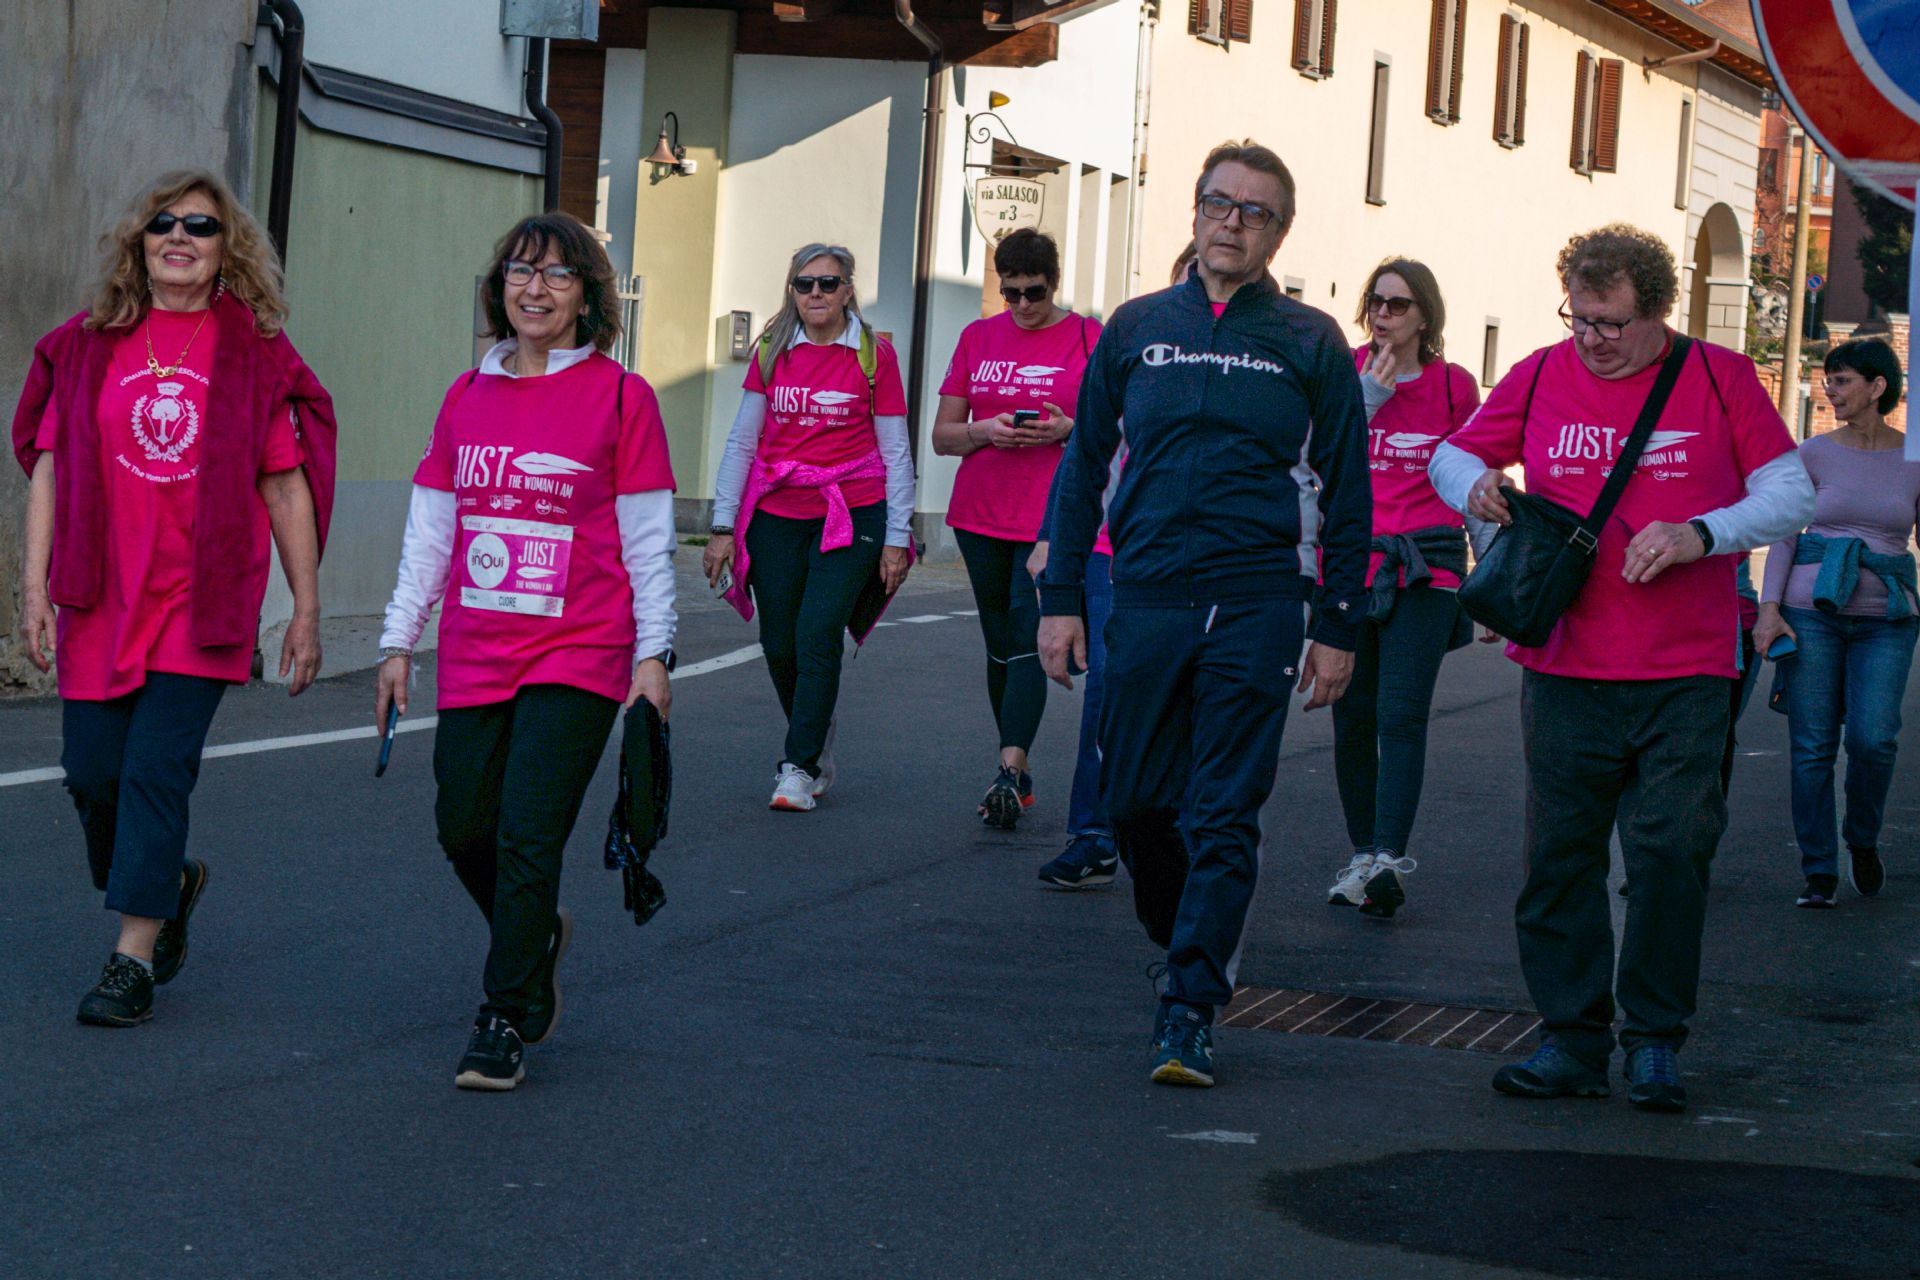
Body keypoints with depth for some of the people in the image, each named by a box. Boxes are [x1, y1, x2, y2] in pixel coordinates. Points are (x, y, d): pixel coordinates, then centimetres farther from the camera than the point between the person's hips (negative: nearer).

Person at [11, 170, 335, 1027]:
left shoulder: (256, 355, 1)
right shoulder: (88, 345, 7)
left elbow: (287, 487, 4)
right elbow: (49, 466, 7)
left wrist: (306, 610, 4)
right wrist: (36, 584, 0)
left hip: (203, 601, -3)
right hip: (99, 598, 3)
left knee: (157, 771, -9)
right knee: (93, 771, 5)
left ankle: (133, 959, -2)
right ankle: (170, 883, 33)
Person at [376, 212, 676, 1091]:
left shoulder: (620, 395, -1)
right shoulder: (467, 398, 10)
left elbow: (648, 539, 0)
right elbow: (429, 528, 15)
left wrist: (653, 653, -3)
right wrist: (398, 641, 13)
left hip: (578, 655, -4)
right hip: (474, 656, 4)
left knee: (529, 835, -10)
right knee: (463, 829, 7)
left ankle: (506, 1020, 0)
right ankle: (538, 936, 36)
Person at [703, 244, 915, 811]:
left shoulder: (874, 355, -1)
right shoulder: (771, 353, 6)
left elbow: (896, 453, 2)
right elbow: (741, 442, 9)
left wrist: (897, 537, -2)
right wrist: (723, 526, 4)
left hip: (851, 512, -3)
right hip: (776, 516, 3)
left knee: (817, 636, -15)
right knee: (780, 646, 3)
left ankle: (799, 767, -9)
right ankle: (819, 753, 23)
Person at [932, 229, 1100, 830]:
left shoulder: (1088, 337, 1)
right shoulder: (978, 338, 11)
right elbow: (943, 436, 12)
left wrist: (1068, 429, -16)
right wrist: (983, 431, -8)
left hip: (1053, 516, -4)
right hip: (980, 515, 4)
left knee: (1030, 637, -16)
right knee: (1001, 644, 9)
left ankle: (1009, 770, -23)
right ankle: (1020, 774, 18)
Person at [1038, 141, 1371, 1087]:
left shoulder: (1309, 344, 4)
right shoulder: (1137, 329, 9)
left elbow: (1346, 494, 6)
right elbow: (1084, 466, 12)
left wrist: (1338, 628, 1)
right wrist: (1061, 597, 6)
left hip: (1257, 608, -2)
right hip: (1147, 600, 2)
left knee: (1223, 820, -5)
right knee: (1134, 800, 7)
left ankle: (1191, 1009, -2)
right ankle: (1186, 941, 32)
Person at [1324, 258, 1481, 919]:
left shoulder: (1454, 385, 5)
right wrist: (1367, 397, -12)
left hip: (1424, 569, -2)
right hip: (1347, 561, 2)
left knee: (1401, 716, -14)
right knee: (1352, 719, 5)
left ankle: (1387, 860, -23)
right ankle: (1362, 855, 16)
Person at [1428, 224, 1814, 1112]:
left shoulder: (1719, 379, 1)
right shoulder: (1541, 378, 6)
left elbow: (1790, 496, 1)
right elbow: (1452, 455, 17)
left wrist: (1699, 534, -15)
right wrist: (1473, 485, -7)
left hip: (1684, 675, -2)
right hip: (1565, 669, 2)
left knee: (1672, 852, -5)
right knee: (1560, 855, 3)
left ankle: (1656, 1041, 8)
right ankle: (1570, 1038, 12)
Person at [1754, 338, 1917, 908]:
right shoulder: (1816, 454, 5)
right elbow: (1783, 535, 6)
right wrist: (1769, 607, -5)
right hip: (1813, 610, 1)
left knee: (1873, 738, -15)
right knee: (1812, 745, -3)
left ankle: (1863, 840, 12)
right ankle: (1818, 872, 8)